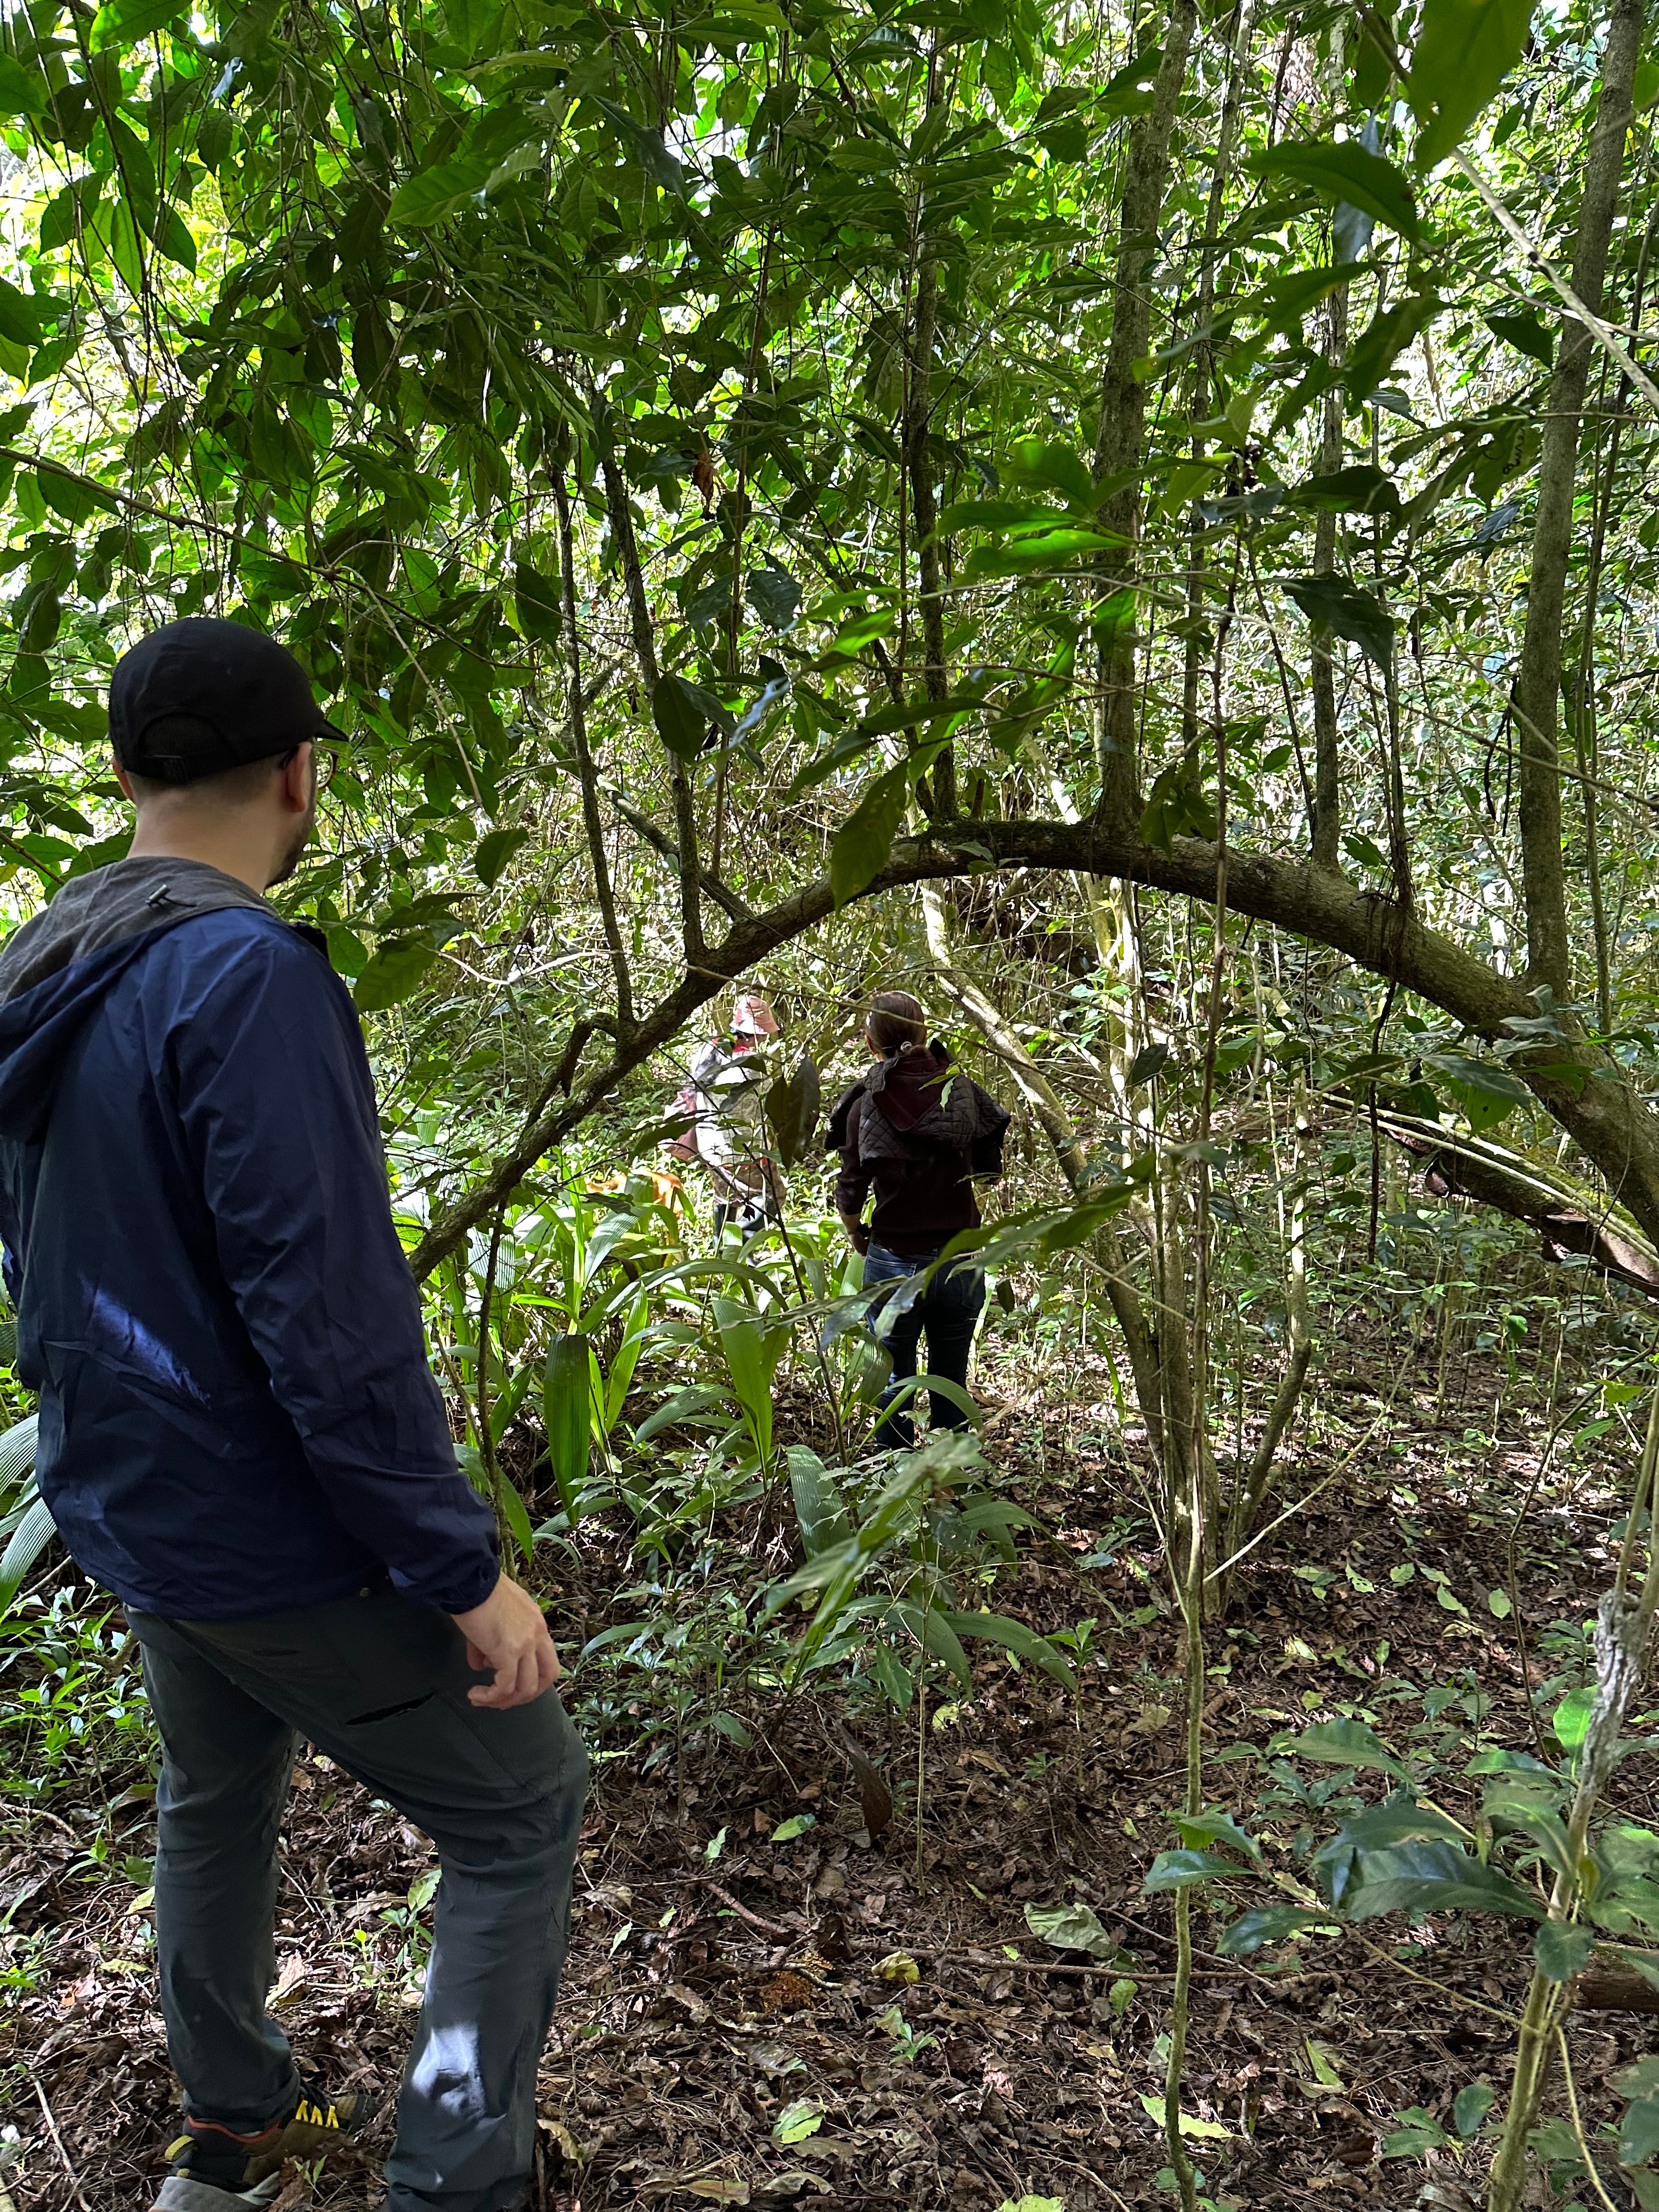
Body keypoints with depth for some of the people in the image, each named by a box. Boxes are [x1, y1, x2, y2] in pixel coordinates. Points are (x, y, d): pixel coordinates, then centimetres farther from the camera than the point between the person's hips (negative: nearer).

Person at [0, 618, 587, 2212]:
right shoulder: (250, 975, -24)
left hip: (129, 1512, 9)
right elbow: (330, 1315, -28)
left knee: (216, 1803, 27)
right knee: (521, 1812, 6)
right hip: (280, 1540, -9)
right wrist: (466, 1568, -20)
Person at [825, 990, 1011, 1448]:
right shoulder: (961, 1090, -3)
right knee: (951, 1380, 16)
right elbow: (989, 1169, 7)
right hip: (962, 1260, 2)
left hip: (894, 1264, -2)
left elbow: (851, 1194, -7)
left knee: (895, 1382, 12)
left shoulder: (865, 1105, -9)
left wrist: (856, 1236, 12)